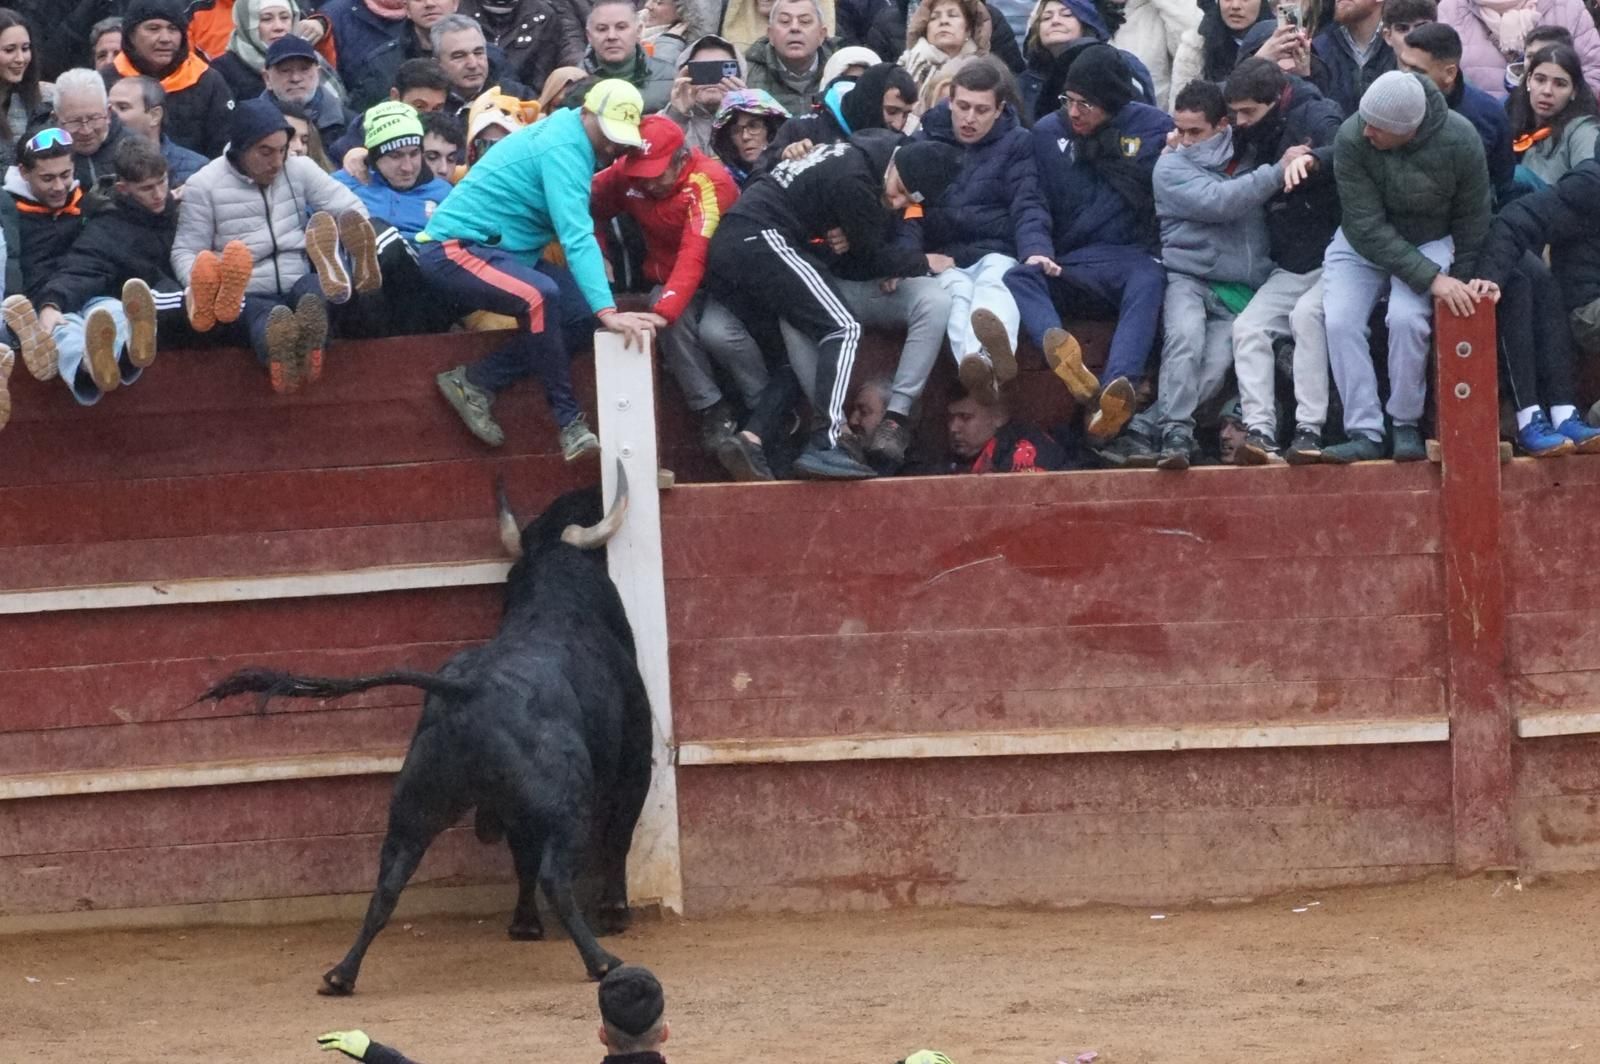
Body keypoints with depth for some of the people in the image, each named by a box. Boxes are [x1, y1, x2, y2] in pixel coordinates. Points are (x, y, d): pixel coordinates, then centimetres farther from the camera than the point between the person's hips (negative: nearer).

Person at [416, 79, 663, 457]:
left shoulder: (568, 135, 8)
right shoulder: (564, 149, -21)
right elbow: (577, 237, -31)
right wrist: (608, 311, -40)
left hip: (498, 248, 10)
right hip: (454, 249, -10)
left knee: (581, 309, -4)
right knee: (539, 297, -34)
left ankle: (475, 382, 2)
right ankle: (570, 422, -26)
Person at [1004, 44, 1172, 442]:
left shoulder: (1153, 127, 6)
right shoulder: (1047, 132, 11)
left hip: (1129, 257, -2)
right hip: (1066, 265, 2)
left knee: (1148, 282, -37)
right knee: (1016, 278, -30)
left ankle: (1117, 389, -59)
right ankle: (1074, 371, -59)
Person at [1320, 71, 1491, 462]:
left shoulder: (1460, 140, -23)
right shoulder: (1352, 139, -26)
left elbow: (1472, 222, -5)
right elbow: (1366, 227, -25)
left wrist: (1460, 281, -4)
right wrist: (1431, 278, -30)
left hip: (1430, 243, -1)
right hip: (1361, 245, 1)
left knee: (1405, 317, -28)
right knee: (1340, 322, -22)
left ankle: (1406, 425, -10)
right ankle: (1364, 432, -15)